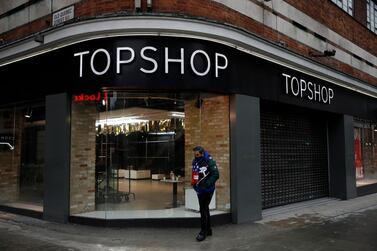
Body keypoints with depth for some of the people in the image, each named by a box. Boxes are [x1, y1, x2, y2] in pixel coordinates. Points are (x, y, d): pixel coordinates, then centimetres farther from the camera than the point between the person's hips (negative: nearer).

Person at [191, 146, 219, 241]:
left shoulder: (209, 161, -15)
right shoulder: (195, 161, 8)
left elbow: (215, 174, -18)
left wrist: (206, 184, -22)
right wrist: (193, 182, 6)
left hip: (207, 190, -8)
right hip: (199, 190, 8)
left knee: (203, 210, -7)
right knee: (205, 209, 16)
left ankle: (203, 231, 4)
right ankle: (208, 229, 29)